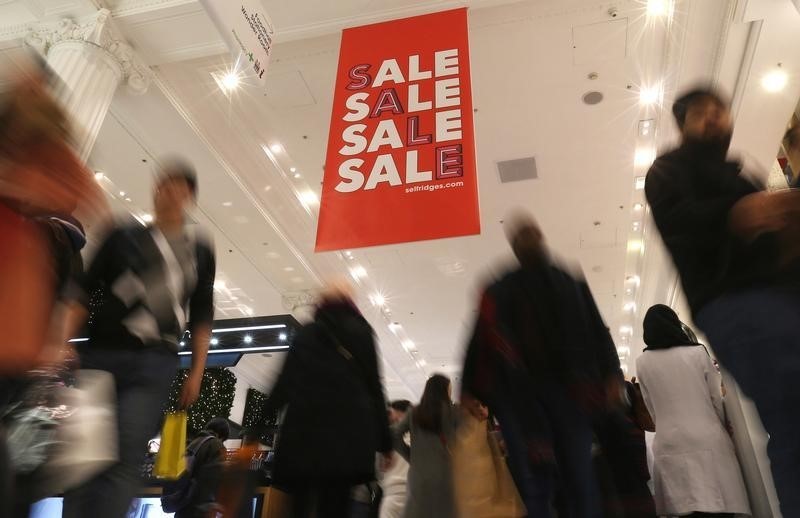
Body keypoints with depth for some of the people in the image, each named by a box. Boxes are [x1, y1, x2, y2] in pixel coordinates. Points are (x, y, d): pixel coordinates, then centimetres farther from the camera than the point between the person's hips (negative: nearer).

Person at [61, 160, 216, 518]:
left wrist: (197, 372, 5)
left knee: (124, 462, -11)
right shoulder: (124, 237, 9)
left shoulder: (200, 252, 10)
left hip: (154, 365, -1)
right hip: (99, 355, 1)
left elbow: (201, 316, 11)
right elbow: (84, 293, 7)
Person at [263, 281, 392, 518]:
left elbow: (285, 381, 11)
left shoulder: (305, 334, 16)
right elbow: (374, 387, 9)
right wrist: (384, 441, 13)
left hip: (304, 428, 1)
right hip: (349, 432, -1)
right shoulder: (361, 332, 12)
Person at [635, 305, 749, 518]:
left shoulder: (642, 363, 2)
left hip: (669, 446, 1)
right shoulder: (697, 352, 0)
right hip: (707, 441, -1)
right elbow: (717, 398, 7)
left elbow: (651, 408, 8)